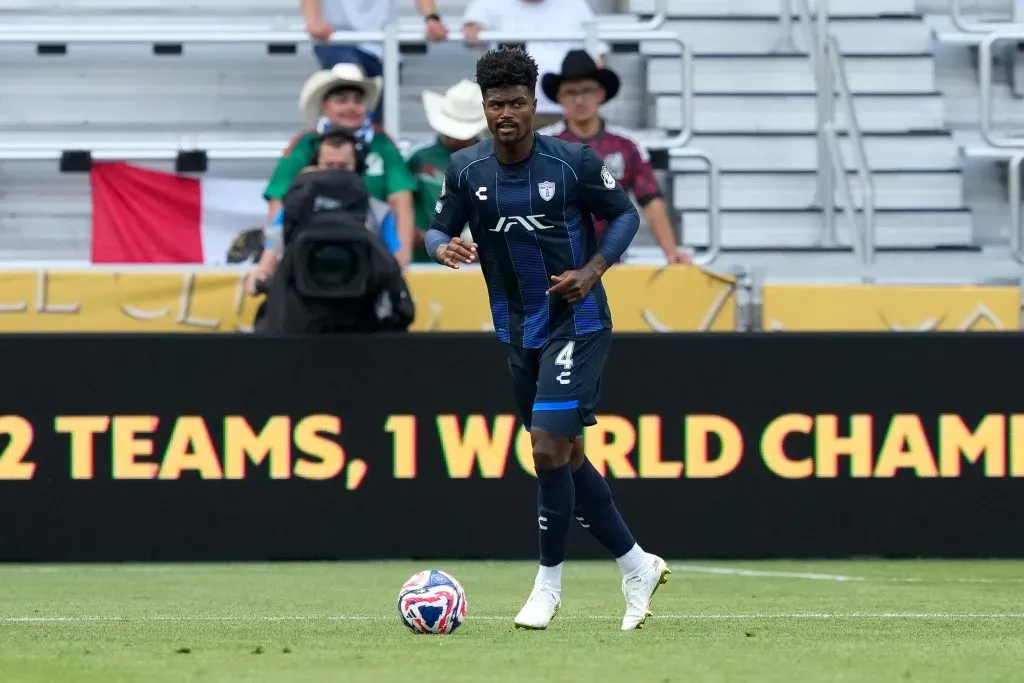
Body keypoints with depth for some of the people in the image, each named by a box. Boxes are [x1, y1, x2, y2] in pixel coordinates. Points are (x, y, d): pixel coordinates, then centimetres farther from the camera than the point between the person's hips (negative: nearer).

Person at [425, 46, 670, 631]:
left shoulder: (575, 161, -13)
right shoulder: (465, 169, -4)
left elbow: (625, 215, -1)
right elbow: (439, 229, 5)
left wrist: (594, 270, -16)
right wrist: (446, 247, -19)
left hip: (577, 324, -5)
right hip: (519, 333, 5)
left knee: (550, 448, -15)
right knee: (566, 456, 11)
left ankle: (550, 581, 1)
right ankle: (637, 566, 26)